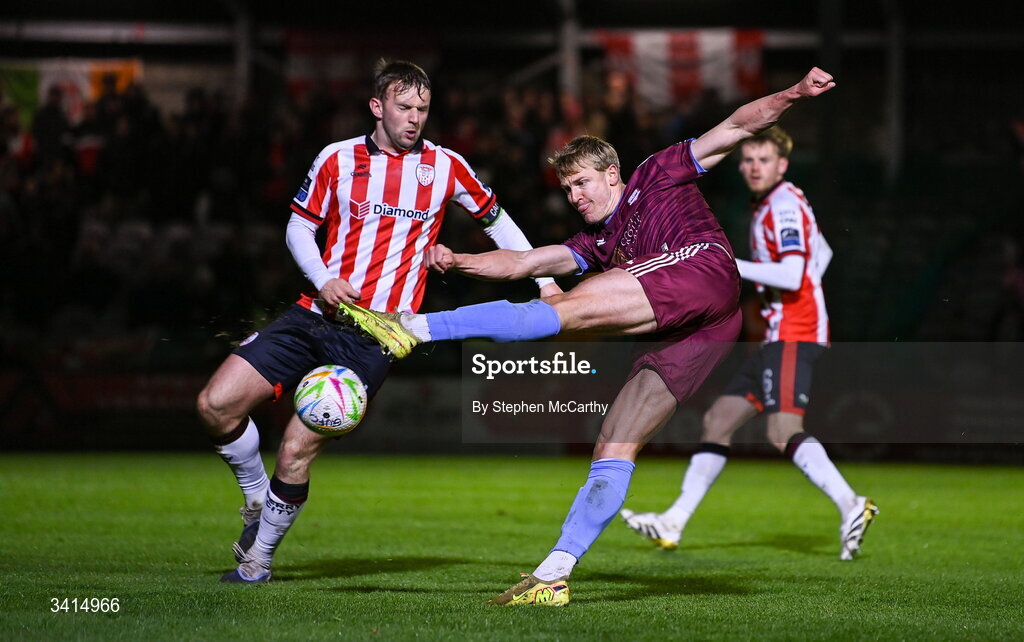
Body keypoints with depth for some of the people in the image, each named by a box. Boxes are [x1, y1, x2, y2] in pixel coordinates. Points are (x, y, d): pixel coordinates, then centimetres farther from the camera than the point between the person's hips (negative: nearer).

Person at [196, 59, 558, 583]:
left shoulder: (444, 166, 4)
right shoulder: (337, 160, 5)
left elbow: (494, 220, 17)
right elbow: (300, 228, 12)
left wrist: (543, 280, 13)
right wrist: (323, 280, -7)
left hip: (373, 340, -2)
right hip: (314, 317, 2)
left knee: (296, 452, -12)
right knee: (216, 404, -12)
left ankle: (258, 557, 10)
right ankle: (258, 501, 14)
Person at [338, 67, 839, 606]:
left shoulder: (658, 176, 21)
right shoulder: (597, 243, 35)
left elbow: (737, 126, 16)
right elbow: (519, 263, 28)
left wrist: (790, 96, 0)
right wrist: (457, 262, 14)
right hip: (688, 338, 8)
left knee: (567, 308, -20)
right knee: (614, 449, 2)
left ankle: (415, 329, -28)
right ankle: (552, 576, -1)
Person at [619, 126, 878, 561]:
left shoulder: (785, 205, -11)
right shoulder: (767, 206, 20)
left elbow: (792, 275, -23)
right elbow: (822, 253, 34)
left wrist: (729, 266, -18)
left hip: (794, 337, -10)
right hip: (777, 338, 10)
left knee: (783, 432, -23)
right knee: (718, 421, 8)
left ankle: (850, 506, -26)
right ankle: (673, 524, 9)